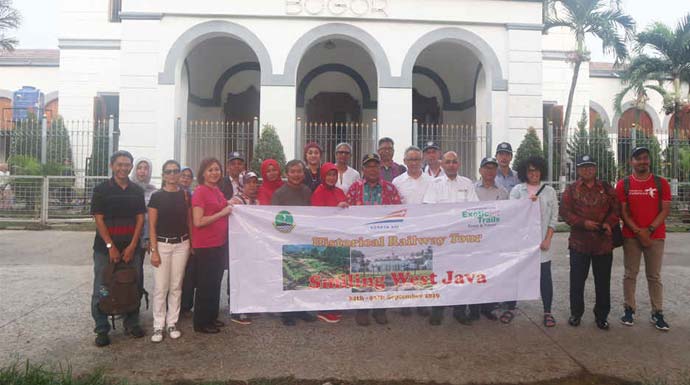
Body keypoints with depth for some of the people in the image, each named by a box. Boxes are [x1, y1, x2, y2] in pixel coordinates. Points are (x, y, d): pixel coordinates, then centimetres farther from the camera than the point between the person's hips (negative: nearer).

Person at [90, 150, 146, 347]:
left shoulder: (137, 191, 7)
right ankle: (102, 329, 14)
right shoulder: (101, 189, -1)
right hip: (105, 248, -2)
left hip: (131, 248, 2)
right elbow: (99, 219, -5)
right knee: (102, 289, 3)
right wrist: (111, 247, -10)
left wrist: (132, 246, -4)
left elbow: (140, 218, 5)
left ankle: (132, 323, 21)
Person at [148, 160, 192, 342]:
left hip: (181, 244, 2)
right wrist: (154, 250, -10)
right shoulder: (157, 196, -3)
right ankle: (158, 326, 10)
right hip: (162, 244, -2)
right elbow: (152, 226, -4)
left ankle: (172, 323, 19)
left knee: (176, 286, 9)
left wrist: (191, 244, 6)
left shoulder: (185, 195, 4)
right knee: (160, 287, -1)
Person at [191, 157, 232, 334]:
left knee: (216, 282, 16)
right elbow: (198, 222, -19)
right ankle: (201, 323, 15)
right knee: (205, 284, 2)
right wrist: (222, 213, -17)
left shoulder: (217, 191, 11)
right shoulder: (200, 191, -12)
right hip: (205, 246, -8)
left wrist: (230, 206, 7)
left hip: (220, 244, 8)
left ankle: (212, 317, 29)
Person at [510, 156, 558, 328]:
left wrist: (547, 240, -5)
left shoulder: (549, 191, 5)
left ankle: (547, 312, 15)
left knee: (545, 276, 3)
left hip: (541, 241, 0)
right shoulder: (517, 190, 5)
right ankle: (510, 308, 17)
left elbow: (554, 218, 4)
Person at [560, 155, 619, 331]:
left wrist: (609, 223, -12)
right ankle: (576, 313, 20)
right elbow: (565, 212, -4)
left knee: (603, 281, 9)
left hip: (603, 242, 2)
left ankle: (601, 316, 22)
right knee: (577, 280, 6)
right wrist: (583, 222, -17)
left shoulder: (606, 188, 8)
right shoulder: (571, 189, 2)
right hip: (579, 242, -1)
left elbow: (616, 209, 6)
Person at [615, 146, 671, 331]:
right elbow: (623, 211, -2)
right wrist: (638, 231, -12)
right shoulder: (623, 184, 1)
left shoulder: (661, 183, 2)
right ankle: (629, 309, 14)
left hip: (655, 236, 0)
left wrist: (649, 230, -12)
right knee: (630, 274, 6)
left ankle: (657, 313, 12)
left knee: (654, 276, 6)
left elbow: (665, 210, -2)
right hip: (631, 236, 0)